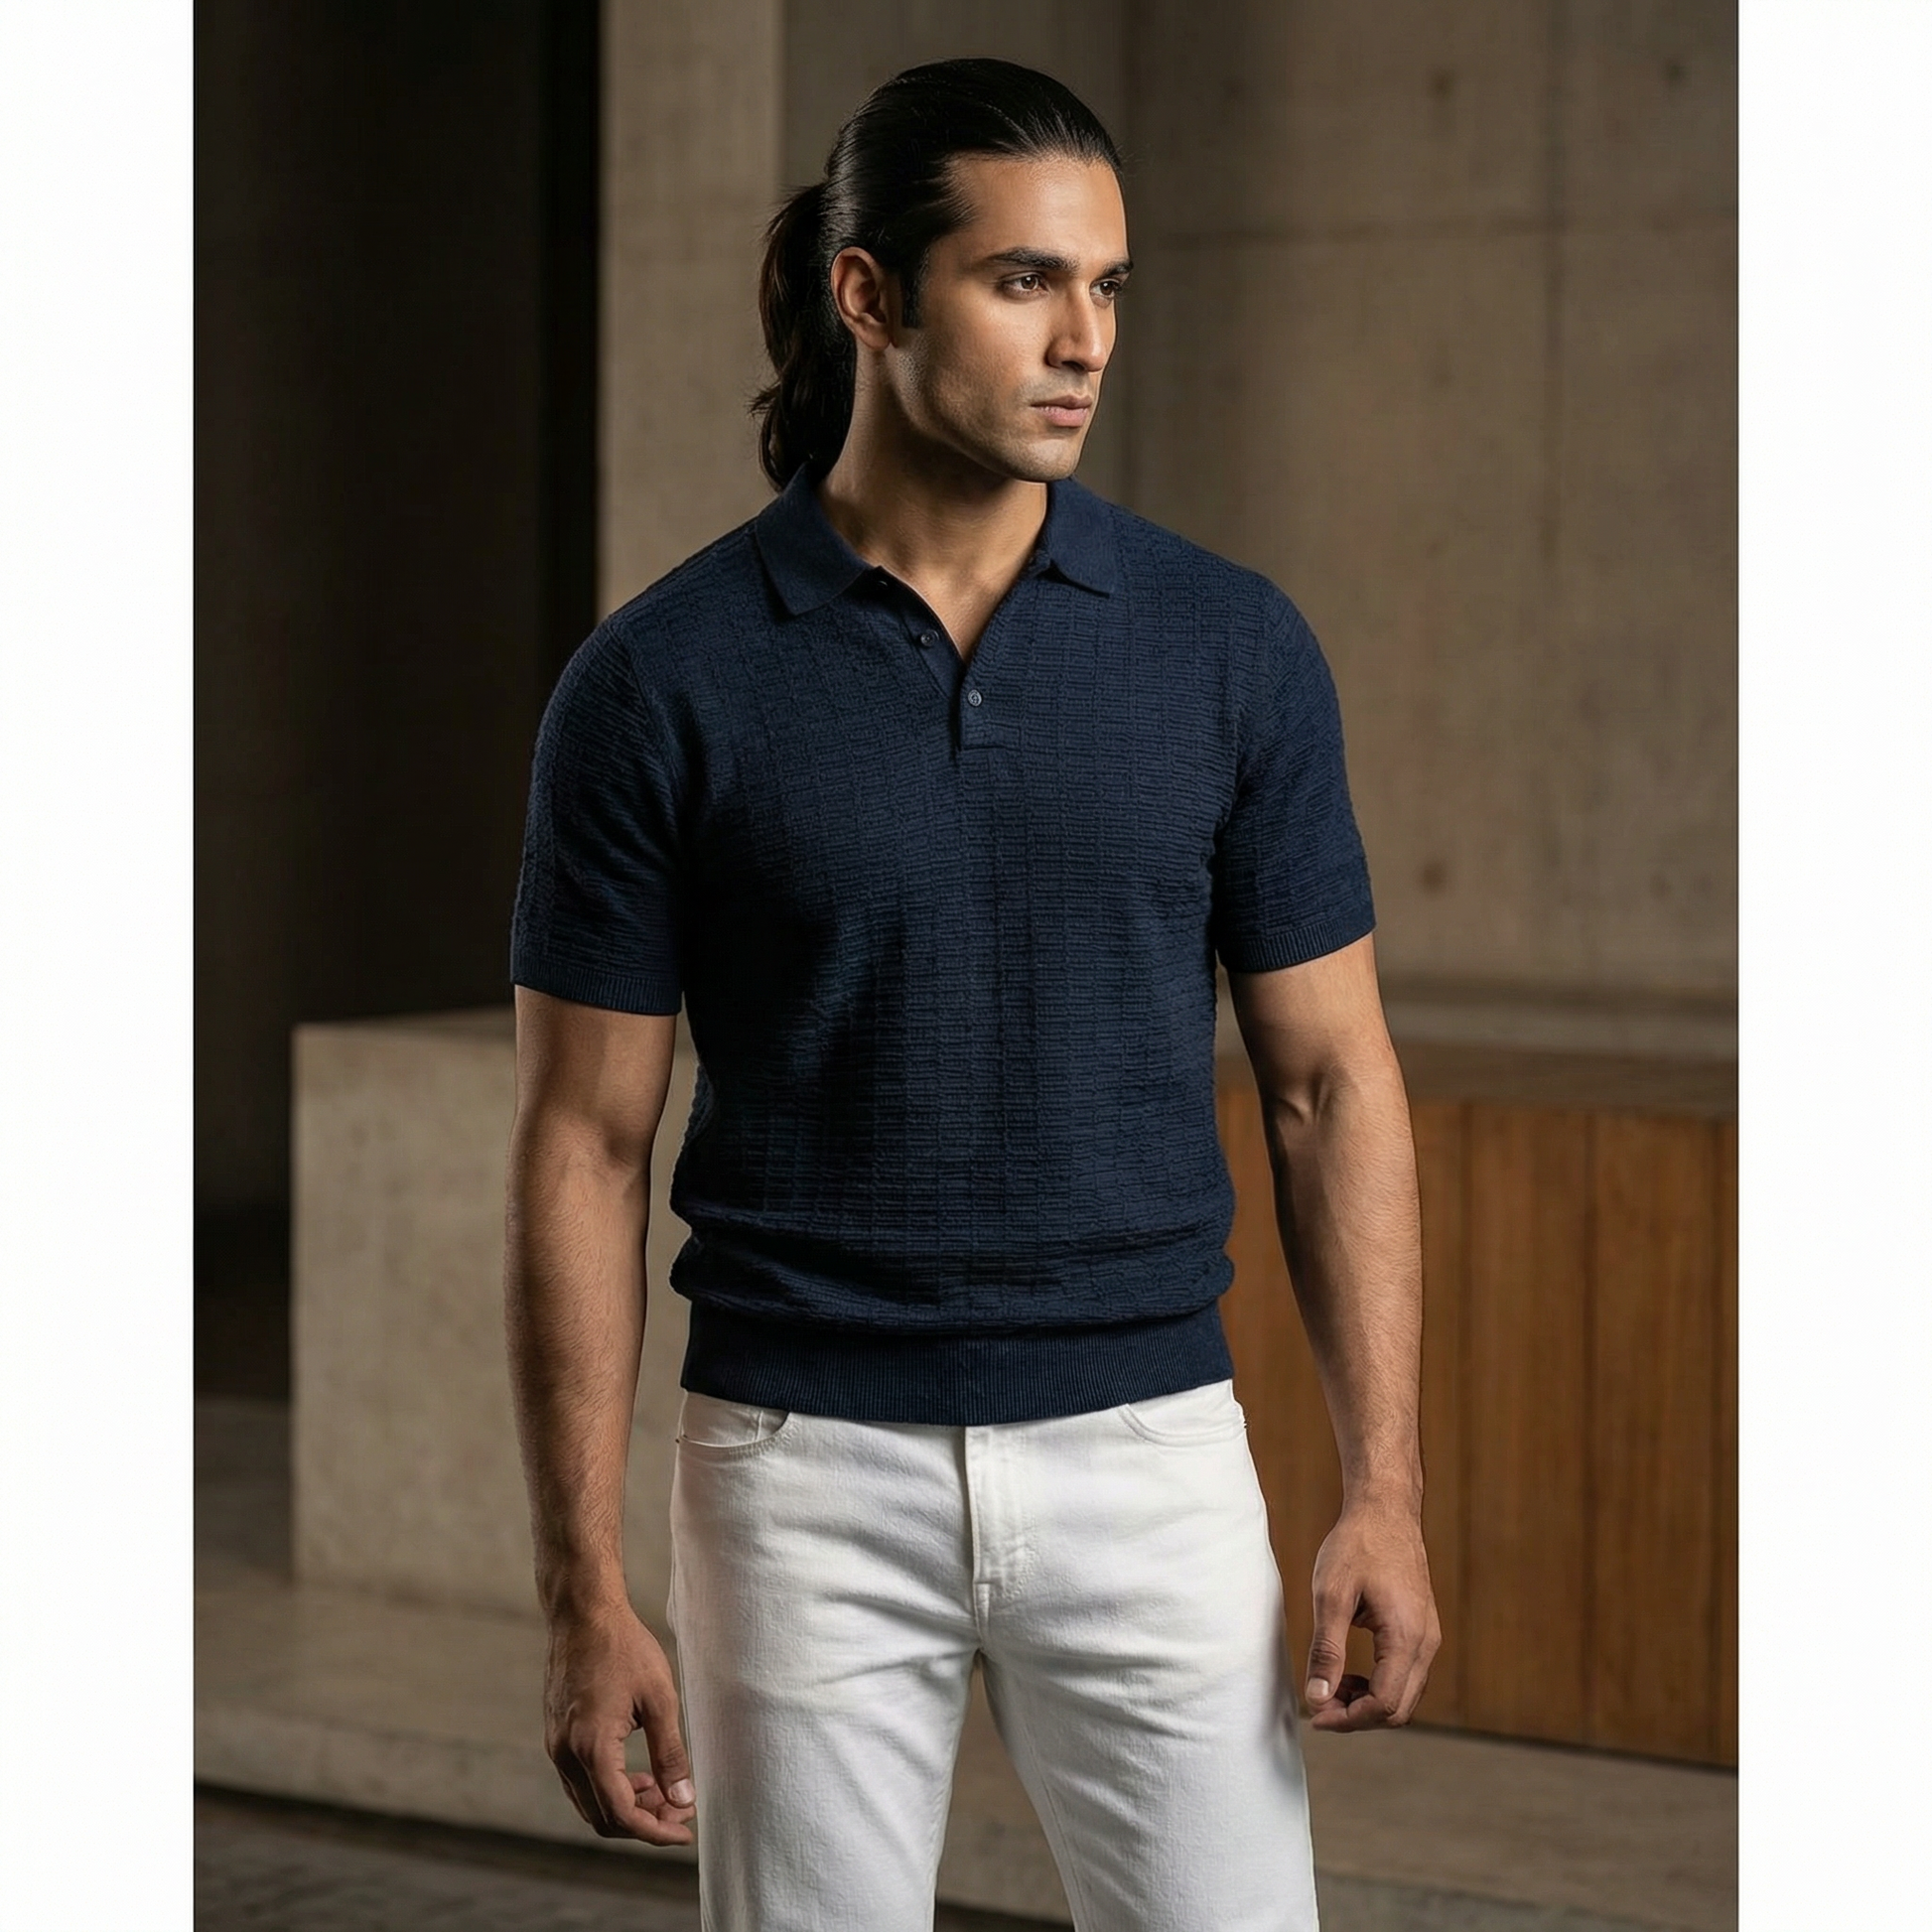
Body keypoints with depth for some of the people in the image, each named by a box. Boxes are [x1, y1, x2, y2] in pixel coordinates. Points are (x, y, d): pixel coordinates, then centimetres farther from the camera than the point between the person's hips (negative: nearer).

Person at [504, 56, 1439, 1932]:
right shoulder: (662, 682, -6)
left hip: (1148, 1457, 1)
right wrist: (584, 1593, -6)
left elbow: (1330, 1082, 4)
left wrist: (1383, 1490, -4)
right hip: (811, 1483, -1)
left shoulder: (1232, 646, 0)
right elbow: (582, 1142, -3)